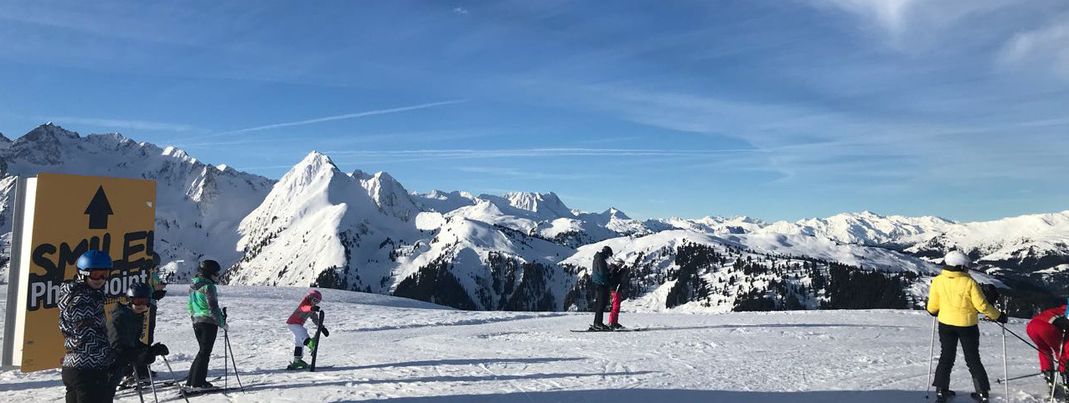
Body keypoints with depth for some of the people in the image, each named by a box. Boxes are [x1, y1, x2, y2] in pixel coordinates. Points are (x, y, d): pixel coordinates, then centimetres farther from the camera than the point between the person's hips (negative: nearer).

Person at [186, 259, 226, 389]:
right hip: (209, 323, -8)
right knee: (205, 352, -1)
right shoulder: (208, 287, -16)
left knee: (203, 351, 18)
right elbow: (213, 308, -18)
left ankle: (191, 380, 21)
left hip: (196, 322, 8)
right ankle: (198, 382, 1)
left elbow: (190, 306, 18)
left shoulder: (193, 286, 11)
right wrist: (222, 323, -10)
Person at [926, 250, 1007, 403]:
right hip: (967, 326, -2)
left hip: (946, 325, 2)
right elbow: (982, 306, -13)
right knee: (973, 360, 13)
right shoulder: (969, 282, -17)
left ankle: (941, 390, 14)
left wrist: (935, 312, 19)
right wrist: (998, 316, 3)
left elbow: (932, 307, -5)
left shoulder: (937, 281, -10)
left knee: (946, 357, 15)